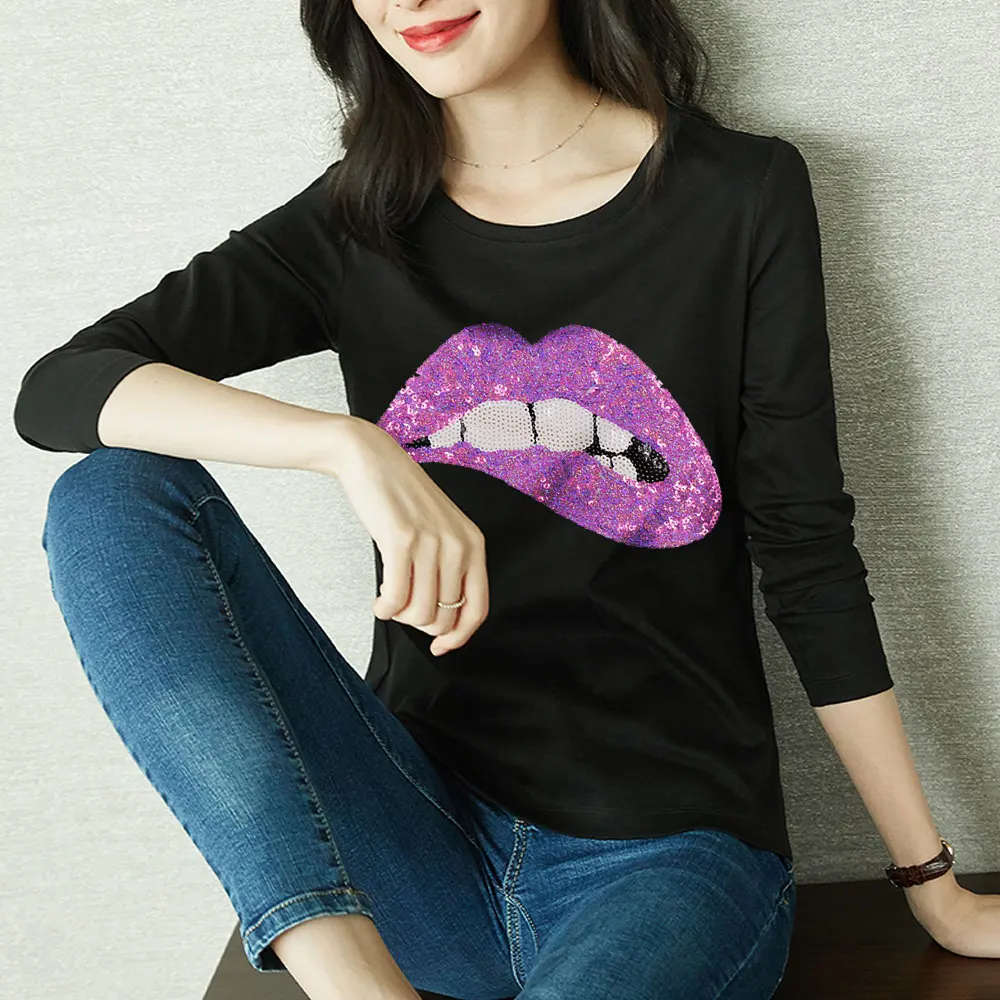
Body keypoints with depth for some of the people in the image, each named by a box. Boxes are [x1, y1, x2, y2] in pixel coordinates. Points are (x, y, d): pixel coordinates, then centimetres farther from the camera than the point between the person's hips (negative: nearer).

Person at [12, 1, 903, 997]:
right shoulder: (356, 224, 3)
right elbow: (54, 390, -8)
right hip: (433, 832, 4)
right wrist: (350, 444, -25)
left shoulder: (740, 193, -1)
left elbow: (807, 552, 2)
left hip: (670, 849, -3)